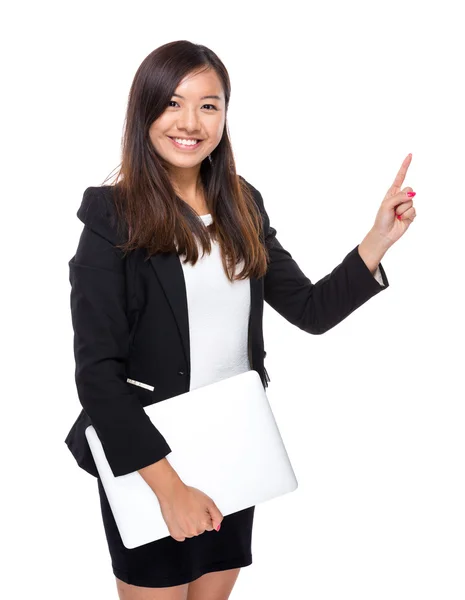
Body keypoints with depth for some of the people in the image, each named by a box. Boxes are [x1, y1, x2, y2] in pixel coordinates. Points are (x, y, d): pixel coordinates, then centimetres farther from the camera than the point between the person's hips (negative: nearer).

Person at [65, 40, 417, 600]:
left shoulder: (242, 206, 4)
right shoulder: (113, 215, -13)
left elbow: (312, 309, 5)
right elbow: (97, 370, -16)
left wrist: (379, 237, -8)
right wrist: (169, 484, -20)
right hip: (146, 461, -5)